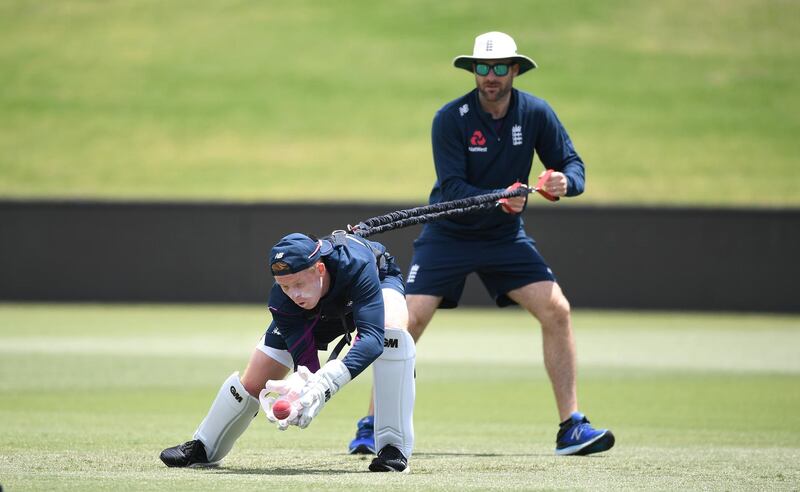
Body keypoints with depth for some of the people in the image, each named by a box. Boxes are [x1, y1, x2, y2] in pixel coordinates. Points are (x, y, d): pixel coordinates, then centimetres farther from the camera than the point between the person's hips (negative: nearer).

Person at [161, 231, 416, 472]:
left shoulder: (355, 265, -47)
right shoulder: (282, 300, -36)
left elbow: (372, 337, -55)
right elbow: (305, 362, -34)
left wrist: (327, 381, -68)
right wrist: (299, 389, -59)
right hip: (315, 314, 2)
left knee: (391, 329, -38)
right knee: (255, 380, -3)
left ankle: (394, 447, -30)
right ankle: (203, 448, 26)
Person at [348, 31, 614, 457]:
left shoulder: (535, 114, -9)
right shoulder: (451, 119, -18)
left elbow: (573, 165, -5)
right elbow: (453, 188, -23)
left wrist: (564, 182, -29)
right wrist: (499, 198, -40)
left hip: (506, 237, 3)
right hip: (449, 233, -3)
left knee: (556, 311, -11)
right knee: (409, 320, -16)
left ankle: (571, 428, -4)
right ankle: (372, 426, -4)